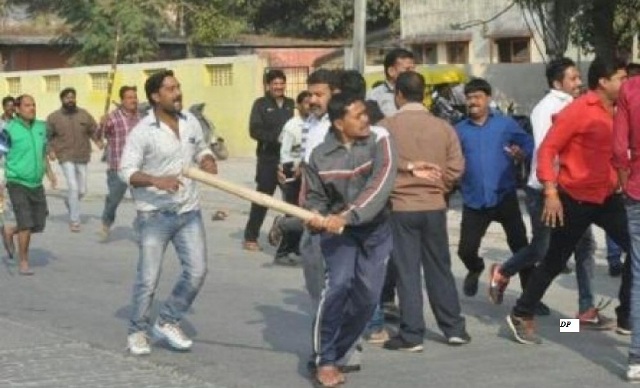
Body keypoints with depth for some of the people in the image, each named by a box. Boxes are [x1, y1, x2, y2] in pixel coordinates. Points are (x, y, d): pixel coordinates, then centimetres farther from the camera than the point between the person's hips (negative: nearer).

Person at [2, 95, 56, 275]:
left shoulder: (41, 127, 5)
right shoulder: (10, 130, -12)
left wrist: (50, 172, 11)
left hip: (36, 184, 6)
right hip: (17, 183, -6)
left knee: (39, 224, 8)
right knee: (26, 224, -10)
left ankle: (9, 232, 36)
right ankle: (23, 262, 6)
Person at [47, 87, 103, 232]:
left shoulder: (84, 115, 2)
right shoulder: (54, 117, -2)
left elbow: (94, 130, 5)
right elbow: (48, 136, 3)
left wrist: (98, 140, -14)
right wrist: (51, 150, -11)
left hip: (82, 157, 3)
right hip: (65, 157, -3)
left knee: (82, 190, 9)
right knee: (73, 187, -14)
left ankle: (69, 202, 43)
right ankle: (74, 220, -4)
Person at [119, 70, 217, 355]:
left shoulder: (190, 123, 5)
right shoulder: (142, 132, -13)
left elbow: (201, 149, 21)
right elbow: (127, 171, -15)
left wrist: (207, 161, -2)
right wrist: (156, 180, -30)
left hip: (189, 212, 5)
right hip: (155, 215, -5)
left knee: (196, 271, 3)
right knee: (148, 278, 1)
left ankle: (167, 323, 21)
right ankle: (137, 331, 20)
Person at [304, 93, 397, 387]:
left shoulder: (379, 139, -15)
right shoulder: (320, 156, -9)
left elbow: (381, 184, -27)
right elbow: (314, 197, 5)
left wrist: (348, 216, -34)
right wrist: (317, 218, -18)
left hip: (375, 227, 1)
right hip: (337, 227, -1)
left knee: (367, 294, -1)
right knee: (339, 284, -20)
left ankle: (334, 353, 19)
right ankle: (324, 359, -5)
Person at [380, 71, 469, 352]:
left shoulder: (387, 126, -8)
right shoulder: (443, 127, 0)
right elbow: (456, 168, -2)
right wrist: (437, 187, 13)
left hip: (401, 207, -3)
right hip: (434, 207, 3)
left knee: (407, 271, 2)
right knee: (440, 269, 14)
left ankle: (411, 335, 3)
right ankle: (454, 329, 19)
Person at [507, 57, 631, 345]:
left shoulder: (618, 111, 6)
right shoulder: (578, 111, -15)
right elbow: (547, 149, -15)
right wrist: (551, 193, -20)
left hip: (607, 197, 6)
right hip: (574, 199, -6)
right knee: (555, 261, 5)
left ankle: (627, 316, 9)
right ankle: (521, 316, 21)